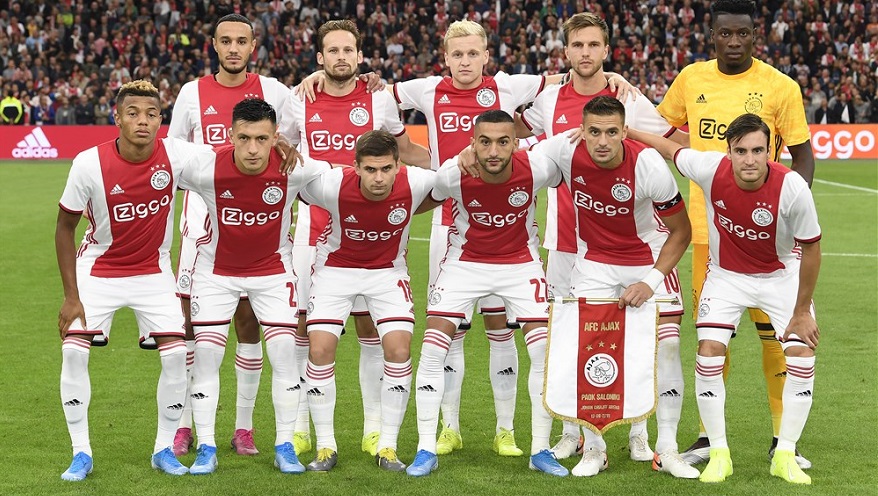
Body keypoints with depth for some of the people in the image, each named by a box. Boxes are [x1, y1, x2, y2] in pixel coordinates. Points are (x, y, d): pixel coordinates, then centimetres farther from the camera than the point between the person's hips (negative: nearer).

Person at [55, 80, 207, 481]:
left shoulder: (175, 155, -18)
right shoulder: (90, 164, -21)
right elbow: (65, 227, -9)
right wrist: (71, 295, -12)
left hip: (153, 271, 1)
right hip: (98, 269, -1)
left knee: (175, 354, -9)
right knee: (74, 350, -13)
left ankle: (164, 449, 9)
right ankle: (81, 454, 2)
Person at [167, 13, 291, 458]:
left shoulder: (271, 91, 3)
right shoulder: (193, 93, 5)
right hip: (203, 214, 0)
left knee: (248, 319, 2)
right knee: (189, 316, -2)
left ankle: (244, 427, 11)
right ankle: (183, 424, 8)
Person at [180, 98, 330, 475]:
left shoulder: (293, 169, -26)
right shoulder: (206, 169, -27)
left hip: (272, 268, 0)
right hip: (217, 270, 0)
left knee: (284, 351, -4)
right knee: (206, 352, -3)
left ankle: (285, 446, 11)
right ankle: (206, 448, 9)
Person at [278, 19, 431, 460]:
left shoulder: (379, 100, 2)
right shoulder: (299, 102, 3)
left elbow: (405, 150, 17)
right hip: (312, 229, 1)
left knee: (370, 325, 1)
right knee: (303, 325, 3)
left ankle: (374, 428, 10)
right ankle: (299, 427, 14)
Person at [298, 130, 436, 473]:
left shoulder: (414, 184, -25)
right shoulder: (333, 185, -29)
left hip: (388, 270, 1)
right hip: (336, 269, -1)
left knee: (399, 349, -12)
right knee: (320, 349, -11)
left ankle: (387, 447, 2)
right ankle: (326, 447, 4)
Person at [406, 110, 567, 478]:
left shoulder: (537, 169, -25)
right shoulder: (453, 174, -26)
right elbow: (424, 201, -3)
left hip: (521, 262, 0)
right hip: (465, 262, 0)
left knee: (544, 351, -8)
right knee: (432, 349, -9)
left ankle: (541, 450, 7)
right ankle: (426, 450, 3)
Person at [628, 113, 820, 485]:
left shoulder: (792, 188, -29)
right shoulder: (710, 169, -26)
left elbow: (811, 249, -16)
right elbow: (668, 148, -5)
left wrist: (802, 311, -11)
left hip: (781, 276, -1)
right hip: (726, 275, 1)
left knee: (802, 354, -12)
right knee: (709, 351, -13)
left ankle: (785, 455, 4)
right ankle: (719, 453, 1)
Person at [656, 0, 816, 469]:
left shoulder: (779, 86, -6)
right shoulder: (691, 79, 3)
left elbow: (802, 155, -1)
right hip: (706, 223, 3)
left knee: (772, 327, 0)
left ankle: (782, 435, 11)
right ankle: (709, 435, 20)